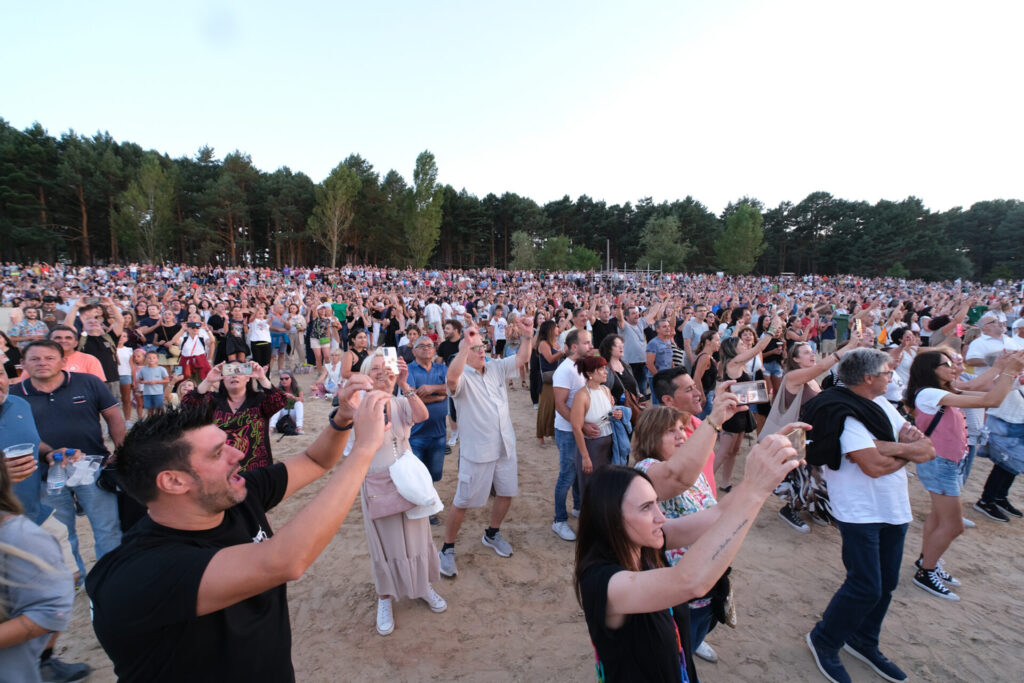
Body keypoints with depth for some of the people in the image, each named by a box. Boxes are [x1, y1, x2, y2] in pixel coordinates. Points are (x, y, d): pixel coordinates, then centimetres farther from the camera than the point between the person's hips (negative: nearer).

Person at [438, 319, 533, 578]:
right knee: (463, 502, 4)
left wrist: (526, 335, -15)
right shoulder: (462, 377, -15)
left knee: (506, 492, 20)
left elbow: (522, 358, 1)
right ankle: (447, 549, 24)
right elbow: (452, 376, -38)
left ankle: (492, 534, 44)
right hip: (477, 450, -6)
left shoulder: (496, 368, 4)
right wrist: (465, 344, -43)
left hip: (505, 446, 7)